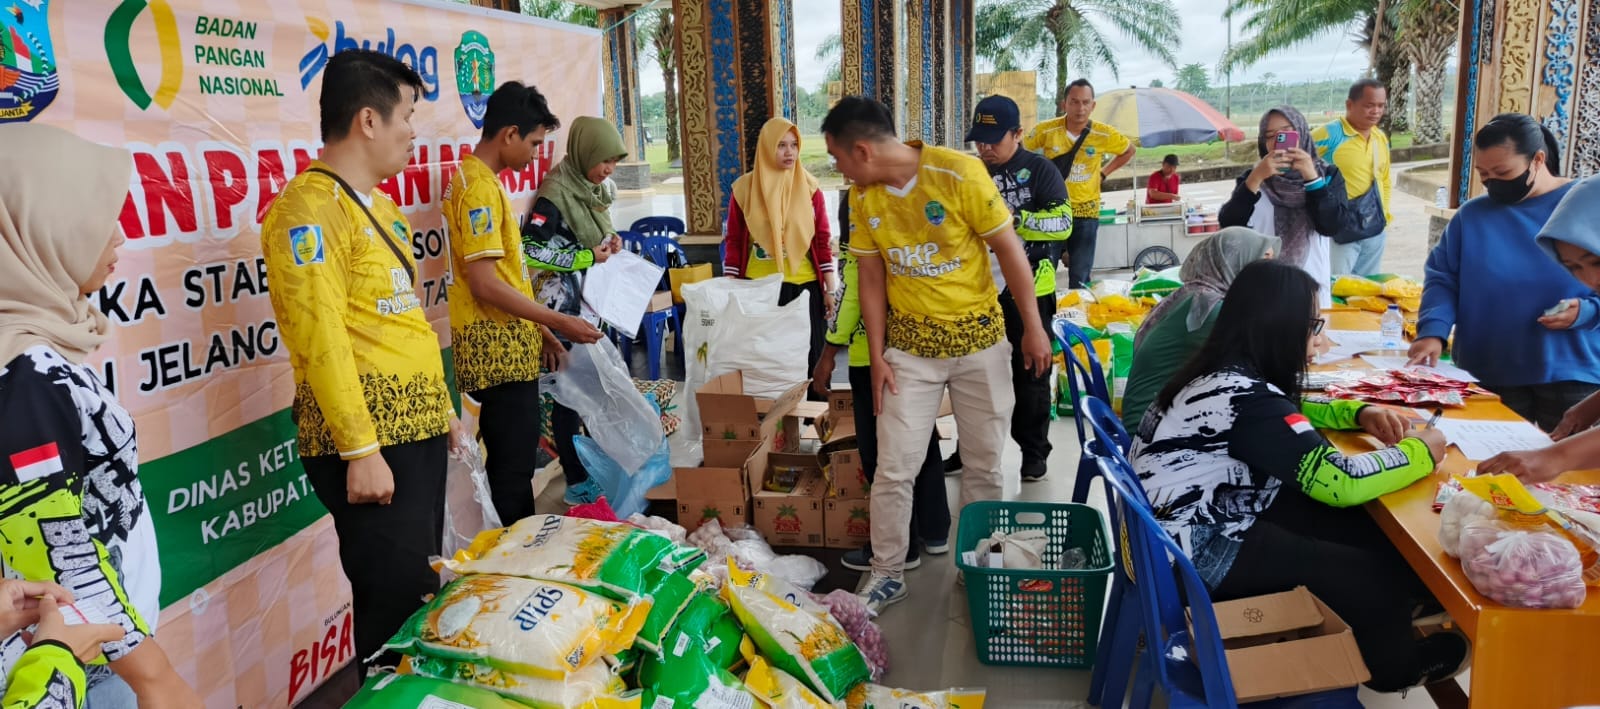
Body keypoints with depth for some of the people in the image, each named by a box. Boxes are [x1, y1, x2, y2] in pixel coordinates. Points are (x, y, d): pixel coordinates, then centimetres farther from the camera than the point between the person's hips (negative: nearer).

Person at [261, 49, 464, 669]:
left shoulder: (378, 204, 16)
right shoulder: (311, 206, -13)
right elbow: (321, 337, -19)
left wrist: (441, 405, 21)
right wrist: (360, 450, -21)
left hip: (419, 431, 9)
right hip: (369, 443, -9)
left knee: (422, 592, 16)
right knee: (395, 602, -3)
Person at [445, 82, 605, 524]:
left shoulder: (477, 180, 16)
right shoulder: (480, 188, -15)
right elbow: (485, 284, -21)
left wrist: (538, 331, 19)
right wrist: (559, 322, -15)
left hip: (507, 348, 10)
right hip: (499, 353, -10)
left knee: (512, 464, 15)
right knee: (513, 469, -4)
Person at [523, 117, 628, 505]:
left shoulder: (595, 188, 8)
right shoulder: (555, 195, -17)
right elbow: (530, 250, -23)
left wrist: (609, 239, 0)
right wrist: (587, 256, -20)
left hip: (595, 302, 8)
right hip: (564, 307, -8)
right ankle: (577, 482, 9)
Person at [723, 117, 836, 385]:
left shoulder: (809, 187, 3)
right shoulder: (744, 188, 0)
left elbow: (823, 240, 5)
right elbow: (734, 241, 4)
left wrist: (829, 288, 2)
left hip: (804, 287, 1)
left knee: (806, 361, 6)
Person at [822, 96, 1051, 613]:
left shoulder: (958, 174, -18)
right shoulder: (862, 197, -4)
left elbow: (1009, 249, -10)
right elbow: (870, 277, 4)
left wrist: (1033, 327, -6)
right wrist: (877, 355, 0)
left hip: (978, 338, -2)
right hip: (910, 344, 3)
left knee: (984, 464, 9)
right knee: (893, 468, 1)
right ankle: (886, 575, 17)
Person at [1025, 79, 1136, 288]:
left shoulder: (1104, 135, -7)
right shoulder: (1046, 131, -11)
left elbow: (1130, 150, 12)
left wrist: (1104, 172, 4)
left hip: (1086, 213, 0)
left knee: (1080, 280, 3)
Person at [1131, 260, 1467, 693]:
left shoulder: (1222, 372, 1)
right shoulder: (1247, 398, -27)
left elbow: (1290, 412, 21)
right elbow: (1341, 482, -28)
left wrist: (1359, 413, 5)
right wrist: (1420, 451, -11)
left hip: (1208, 516, 9)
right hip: (1192, 554, -9)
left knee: (1364, 528, 8)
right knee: (1368, 569, 2)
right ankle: (1394, 666, 28)